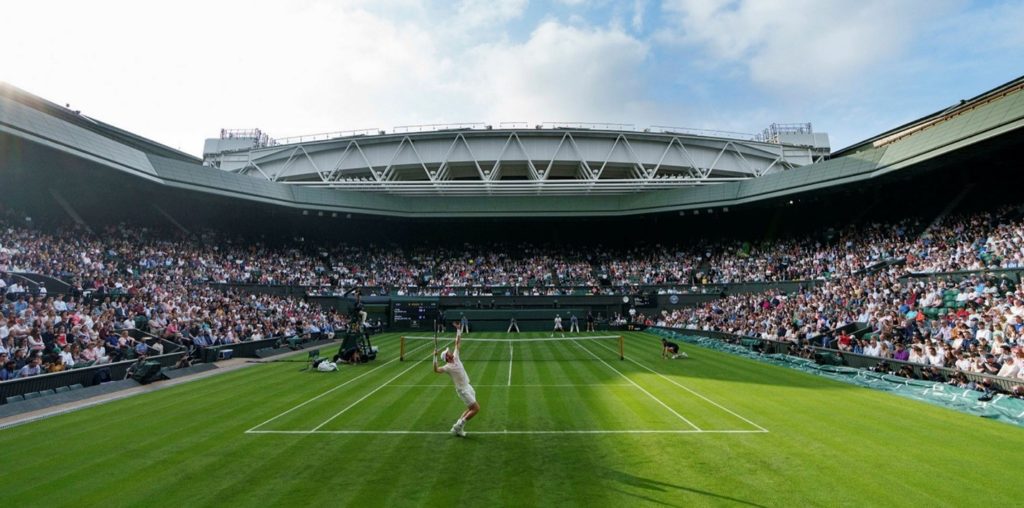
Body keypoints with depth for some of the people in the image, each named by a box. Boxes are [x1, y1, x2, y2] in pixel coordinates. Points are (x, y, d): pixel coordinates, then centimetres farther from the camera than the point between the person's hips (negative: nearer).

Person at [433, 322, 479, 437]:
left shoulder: (456, 357, 1)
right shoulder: (448, 367, -19)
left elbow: (458, 343, 7)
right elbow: (436, 370, -35)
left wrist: (459, 330, 2)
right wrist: (435, 357, -42)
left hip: (468, 386, 8)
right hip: (463, 390, -8)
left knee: (472, 408, 16)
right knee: (476, 409, -9)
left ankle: (458, 427, 20)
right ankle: (459, 426, 2)